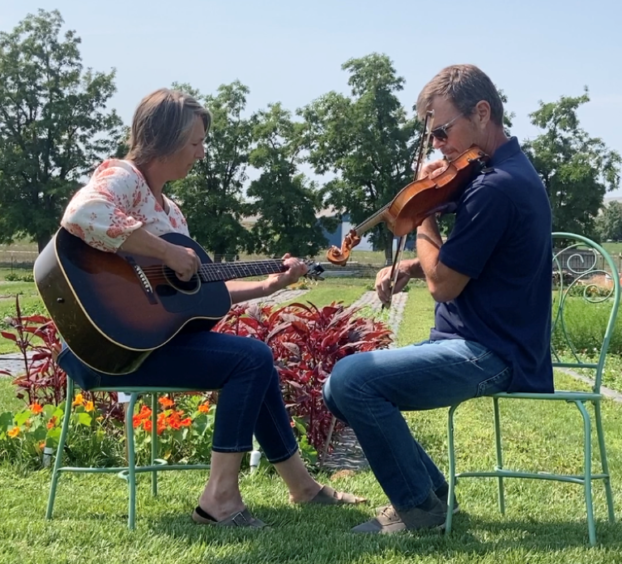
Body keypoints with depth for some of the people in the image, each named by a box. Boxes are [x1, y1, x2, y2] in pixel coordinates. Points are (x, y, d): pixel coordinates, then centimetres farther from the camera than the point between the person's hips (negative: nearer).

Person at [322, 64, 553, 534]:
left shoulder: (497, 187, -22)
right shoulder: (508, 171, 12)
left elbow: (444, 283, -18)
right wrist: (410, 267, 1)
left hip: (489, 355, -10)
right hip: (486, 344, 10)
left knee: (351, 379, -22)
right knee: (341, 389, 6)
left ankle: (419, 506, -5)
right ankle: (427, 487, 13)